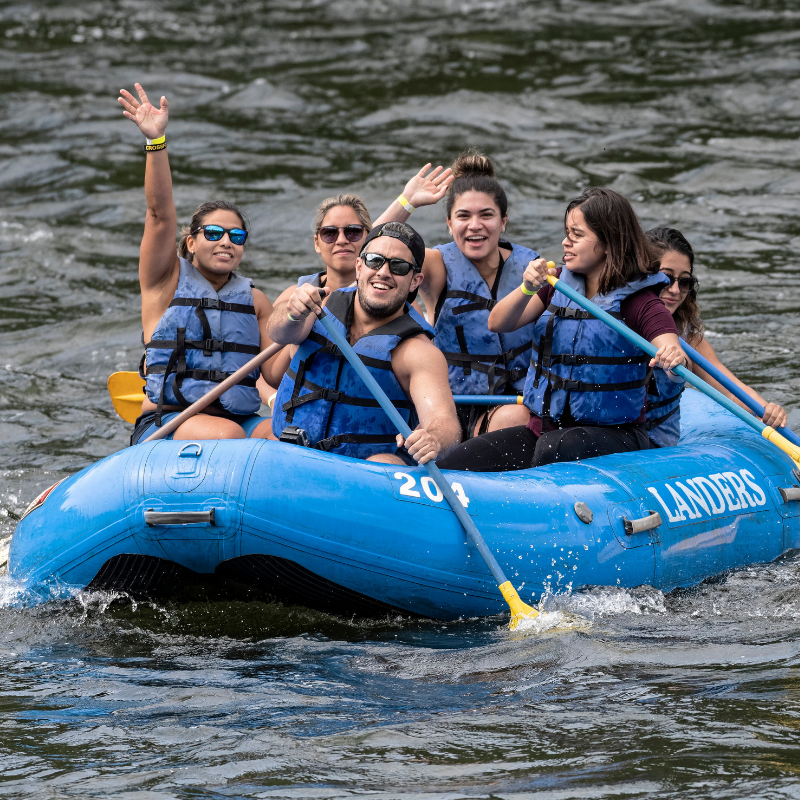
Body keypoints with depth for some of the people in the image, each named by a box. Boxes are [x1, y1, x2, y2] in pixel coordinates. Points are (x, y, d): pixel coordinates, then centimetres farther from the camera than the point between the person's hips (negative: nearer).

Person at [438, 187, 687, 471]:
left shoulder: (639, 302, -8)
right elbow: (497, 323, 2)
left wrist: (673, 356, -48)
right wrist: (527, 289, -18)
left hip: (613, 435, -5)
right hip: (543, 427, 5)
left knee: (552, 450, -39)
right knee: (452, 466, -15)